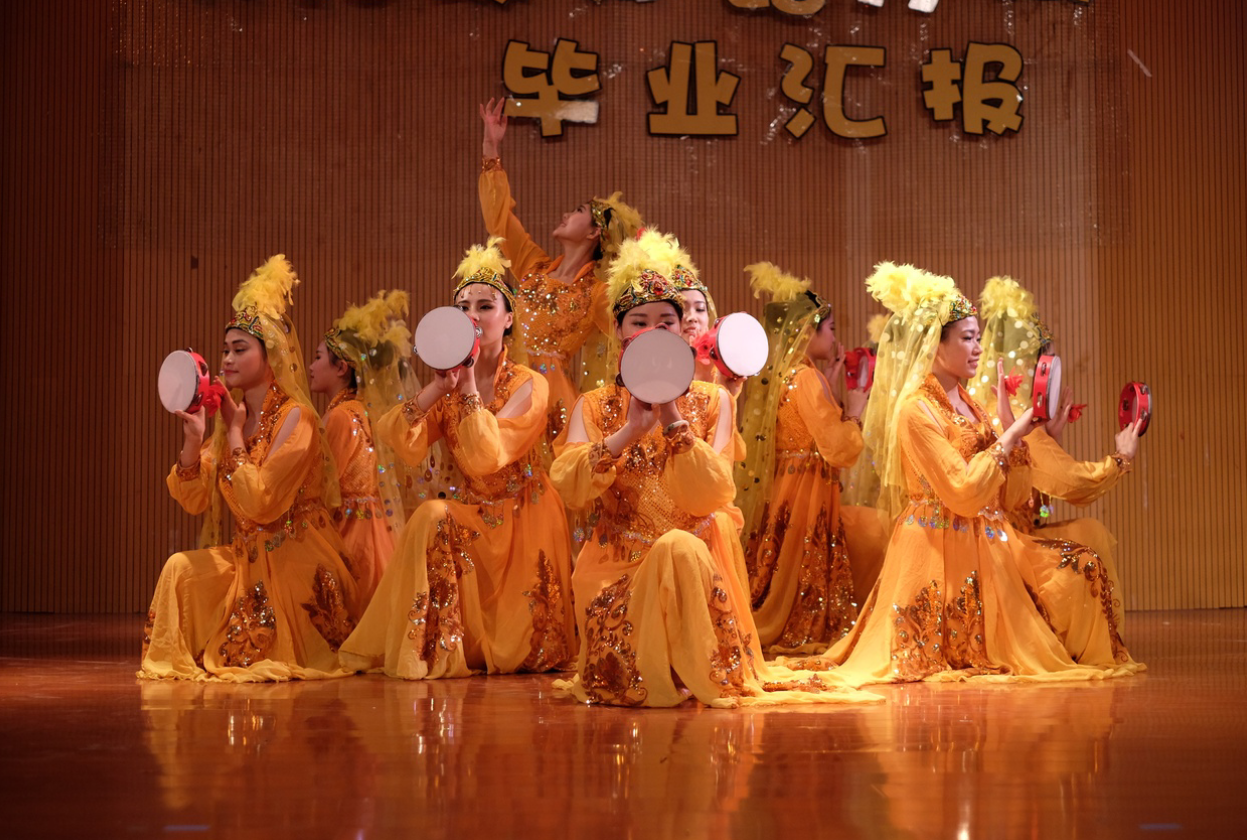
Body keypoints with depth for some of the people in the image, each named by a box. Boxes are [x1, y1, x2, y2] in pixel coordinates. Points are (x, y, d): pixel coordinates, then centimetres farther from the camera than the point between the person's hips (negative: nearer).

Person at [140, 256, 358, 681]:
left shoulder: (294, 418, -15)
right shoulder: (232, 416, 7)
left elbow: (260, 504, -24)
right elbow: (193, 500, 2)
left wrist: (235, 435, -17)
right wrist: (193, 438, -12)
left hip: (295, 562, -7)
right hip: (248, 558, 7)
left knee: (249, 655, -10)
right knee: (181, 568, -16)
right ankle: (173, 661, 1)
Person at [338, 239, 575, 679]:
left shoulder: (528, 386, -11)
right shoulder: (447, 387, 3)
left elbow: (486, 457, -26)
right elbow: (403, 445, -14)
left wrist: (469, 384, -26)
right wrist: (438, 387, -25)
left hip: (523, 520, -4)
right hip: (474, 510, 4)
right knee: (432, 517, -22)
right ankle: (438, 649, -12)